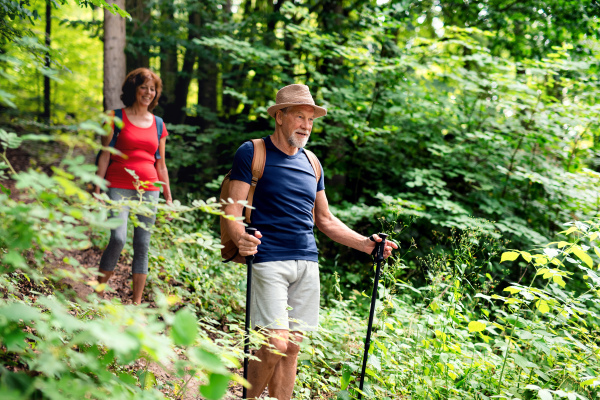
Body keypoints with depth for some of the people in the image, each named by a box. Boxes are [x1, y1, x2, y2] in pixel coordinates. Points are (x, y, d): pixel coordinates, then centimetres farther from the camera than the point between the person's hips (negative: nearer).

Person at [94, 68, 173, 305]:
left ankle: (137, 303, 10)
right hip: (119, 187, -3)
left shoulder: (158, 124, 13)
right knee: (118, 238, -19)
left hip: (149, 189, 4)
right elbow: (104, 156, 2)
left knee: (143, 245, 2)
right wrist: (97, 191, -4)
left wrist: (168, 198, 15)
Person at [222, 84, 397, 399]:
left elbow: (325, 220, 22)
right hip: (268, 260, -5)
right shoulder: (252, 153, 0)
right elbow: (232, 210, -7)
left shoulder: (310, 163, 17)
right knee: (275, 344, -14)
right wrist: (240, 237, -29)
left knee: (292, 347, 6)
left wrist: (365, 244, 11)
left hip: (307, 262, 6)